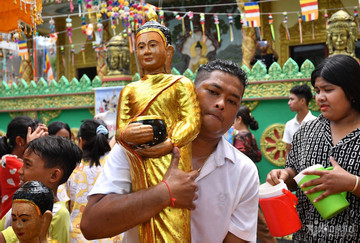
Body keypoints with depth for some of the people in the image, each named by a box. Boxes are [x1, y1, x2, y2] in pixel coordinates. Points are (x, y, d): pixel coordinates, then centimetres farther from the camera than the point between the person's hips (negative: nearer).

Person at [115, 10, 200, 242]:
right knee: (144, 222, -3)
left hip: (171, 161, -3)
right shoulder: (130, 90, 19)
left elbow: (192, 122, -4)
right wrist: (127, 134, -13)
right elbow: (120, 130, 12)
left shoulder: (181, 84, 8)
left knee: (172, 224, -12)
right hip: (140, 166, 3)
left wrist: (168, 145, -20)